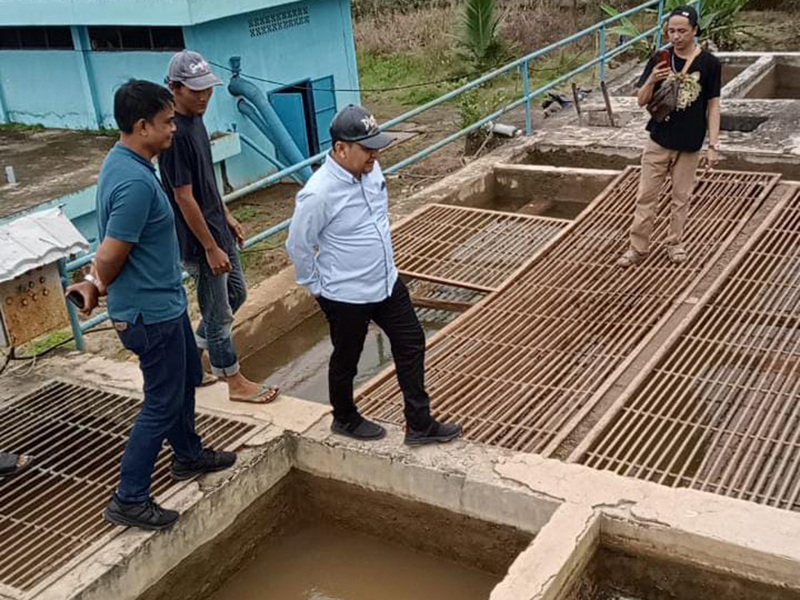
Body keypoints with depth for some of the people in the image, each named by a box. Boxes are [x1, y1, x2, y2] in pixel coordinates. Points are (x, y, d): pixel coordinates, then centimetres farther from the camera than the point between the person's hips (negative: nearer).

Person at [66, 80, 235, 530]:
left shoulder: (123, 161, 5)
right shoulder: (136, 182, -29)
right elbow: (110, 258, -24)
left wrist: (96, 283, 9)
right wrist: (98, 286, -5)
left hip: (165, 300, 10)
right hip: (151, 312, -10)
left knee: (187, 377, 25)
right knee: (163, 403, 2)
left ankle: (188, 455, 46)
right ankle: (129, 500, 14)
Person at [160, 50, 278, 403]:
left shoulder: (195, 120, 5)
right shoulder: (175, 133, -24)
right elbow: (184, 198, -23)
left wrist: (227, 217, 19)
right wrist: (211, 248, -20)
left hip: (217, 229, 10)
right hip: (199, 241, -10)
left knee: (236, 294, 22)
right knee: (218, 313, 4)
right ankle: (235, 383, 20)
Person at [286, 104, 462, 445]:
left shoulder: (371, 169, -5)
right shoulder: (318, 194, -27)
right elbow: (298, 246, -16)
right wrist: (316, 287, -6)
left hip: (386, 283, 7)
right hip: (346, 296, -7)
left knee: (411, 344, 12)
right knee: (346, 361, 15)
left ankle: (420, 425, 25)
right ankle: (345, 419, 41)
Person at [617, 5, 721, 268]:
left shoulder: (709, 63, -7)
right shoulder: (659, 60, -4)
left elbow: (713, 106, -2)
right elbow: (642, 101, -1)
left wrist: (713, 145, -6)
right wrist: (651, 81, -23)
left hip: (690, 145, -1)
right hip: (659, 140, 1)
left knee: (681, 197, 12)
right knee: (646, 196, 5)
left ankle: (675, 243, 28)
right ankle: (638, 248, 14)